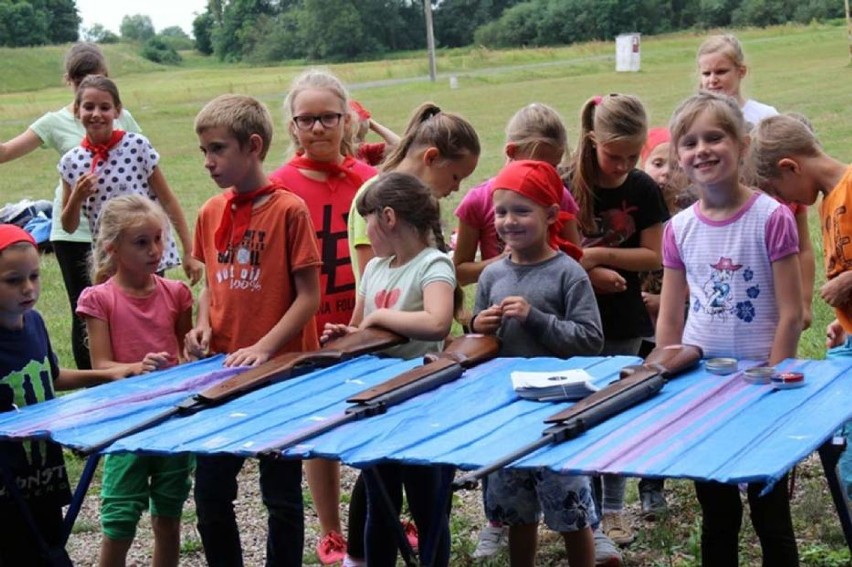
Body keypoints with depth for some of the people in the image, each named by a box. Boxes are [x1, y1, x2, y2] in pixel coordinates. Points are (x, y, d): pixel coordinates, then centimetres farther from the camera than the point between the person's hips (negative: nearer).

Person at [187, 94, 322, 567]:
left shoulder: (289, 210, -12)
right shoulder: (211, 213, 5)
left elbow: (309, 296, -12)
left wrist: (264, 348, -20)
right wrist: (203, 325, -2)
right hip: (222, 370, 5)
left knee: (281, 494, 8)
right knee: (210, 493, 9)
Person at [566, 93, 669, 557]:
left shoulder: (642, 189, -4)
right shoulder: (566, 187, -9)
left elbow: (653, 257, -7)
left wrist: (599, 255, -17)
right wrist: (589, 272, -20)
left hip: (623, 319, 2)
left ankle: (613, 507, 22)